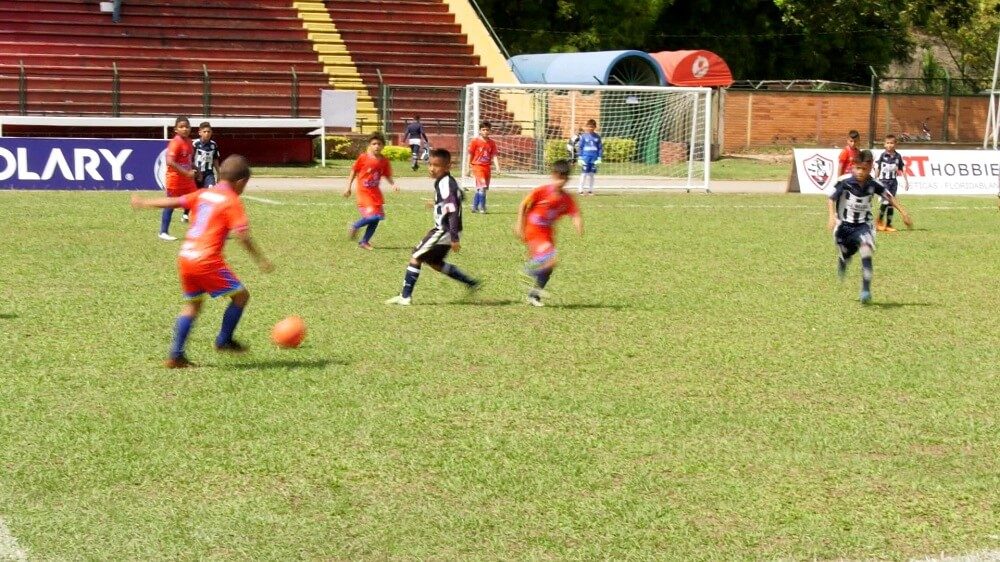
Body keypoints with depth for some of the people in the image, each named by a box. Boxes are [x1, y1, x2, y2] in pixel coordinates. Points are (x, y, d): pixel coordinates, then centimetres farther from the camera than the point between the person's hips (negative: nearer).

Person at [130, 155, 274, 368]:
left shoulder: (202, 194, 14)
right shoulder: (232, 202, -4)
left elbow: (173, 202, 17)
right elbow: (242, 235, -13)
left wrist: (144, 203, 28)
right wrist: (260, 260, -9)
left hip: (185, 257, 8)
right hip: (207, 260, -8)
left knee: (192, 303, 19)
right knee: (241, 294, 5)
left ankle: (175, 356, 15)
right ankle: (224, 341, 13)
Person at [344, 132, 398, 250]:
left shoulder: (384, 161, 1)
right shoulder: (363, 158, -10)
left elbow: (387, 176, 9)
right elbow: (354, 172, 0)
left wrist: (393, 184, -11)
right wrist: (348, 187, 0)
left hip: (376, 193, 5)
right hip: (364, 192, -5)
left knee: (376, 218, 5)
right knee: (371, 216, -20)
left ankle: (364, 241, 20)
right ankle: (354, 227, 7)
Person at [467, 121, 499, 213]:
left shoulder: (492, 143, 7)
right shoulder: (475, 141, -4)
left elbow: (494, 156, 4)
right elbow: (470, 155, 0)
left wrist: (497, 167, -9)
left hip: (487, 167, 5)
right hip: (478, 166, -5)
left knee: (480, 189, 12)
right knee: (482, 186, -17)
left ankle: (475, 207, 22)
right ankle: (482, 207, -12)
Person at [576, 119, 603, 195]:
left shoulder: (597, 137, 6)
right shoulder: (584, 136, 1)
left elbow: (600, 148, 9)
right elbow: (580, 147, 2)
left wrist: (599, 158, 3)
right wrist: (580, 158, -3)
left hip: (594, 158, 2)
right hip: (586, 157, -2)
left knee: (591, 174, 6)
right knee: (584, 173, -6)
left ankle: (590, 190, 14)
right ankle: (581, 190, -2)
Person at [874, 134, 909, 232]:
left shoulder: (898, 156, 5)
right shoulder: (882, 156, -5)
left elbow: (902, 169, 11)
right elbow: (877, 168, -3)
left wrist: (906, 181, 8)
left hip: (893, 181, 4)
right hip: (883, 180, -4)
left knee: (891, 203, 5)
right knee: (885, 201, -17)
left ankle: (888, 225, 12)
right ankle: (879, 222, -1)